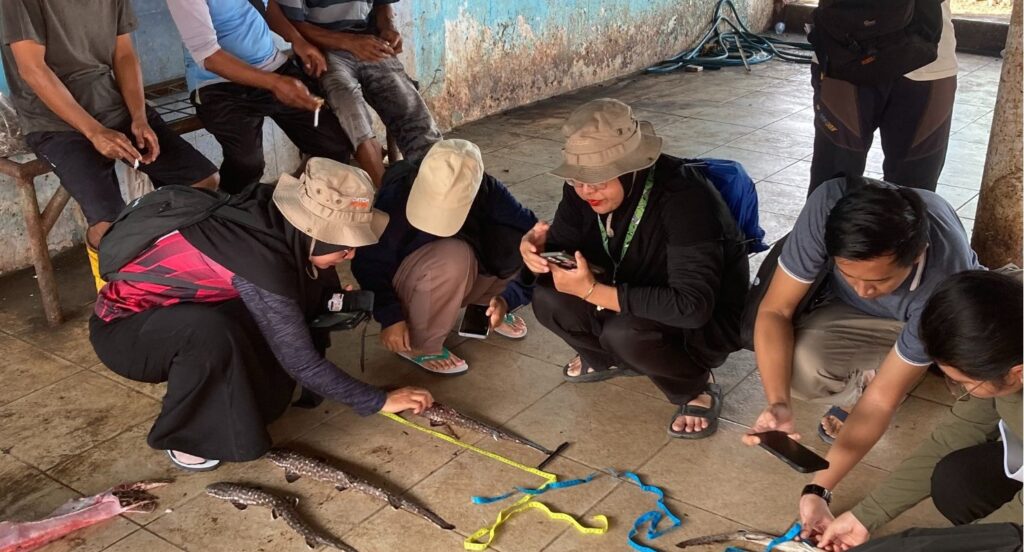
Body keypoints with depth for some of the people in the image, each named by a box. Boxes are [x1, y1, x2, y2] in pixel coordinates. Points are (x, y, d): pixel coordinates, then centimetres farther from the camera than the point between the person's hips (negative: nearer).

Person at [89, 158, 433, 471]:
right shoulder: (261, 260, -34)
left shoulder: (273, 214, -14)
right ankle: (182, 434, -10)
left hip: (181, 311, 7)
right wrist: (379, 401, -16)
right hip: (123, 329, -7)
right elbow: (300, 362, -25)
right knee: (211, 330, -39)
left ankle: (240, 393, 6)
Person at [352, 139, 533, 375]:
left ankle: (485, 304, 7)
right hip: (406, 284, -3)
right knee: (452, 257, -38)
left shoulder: (489, 193, -22)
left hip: (462, 280, 3)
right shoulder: (397, 195, -29)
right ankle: (419, 345, -14)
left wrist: (508, 298, -32)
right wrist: (389, 316, -26)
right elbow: (369, 263, -19)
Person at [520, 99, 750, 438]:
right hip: (634, 303, 6)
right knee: (548, 298, -17)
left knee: (626, 332, -36)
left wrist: (593, 291, -38)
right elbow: (562, 246, -1)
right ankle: (612, 357, 12)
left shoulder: (683, 198, -32)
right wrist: (538, 252, -27)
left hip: (707, 322, -6)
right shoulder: (583, 187, -13)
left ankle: (695, 392, -5)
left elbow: (693, 305, -39)